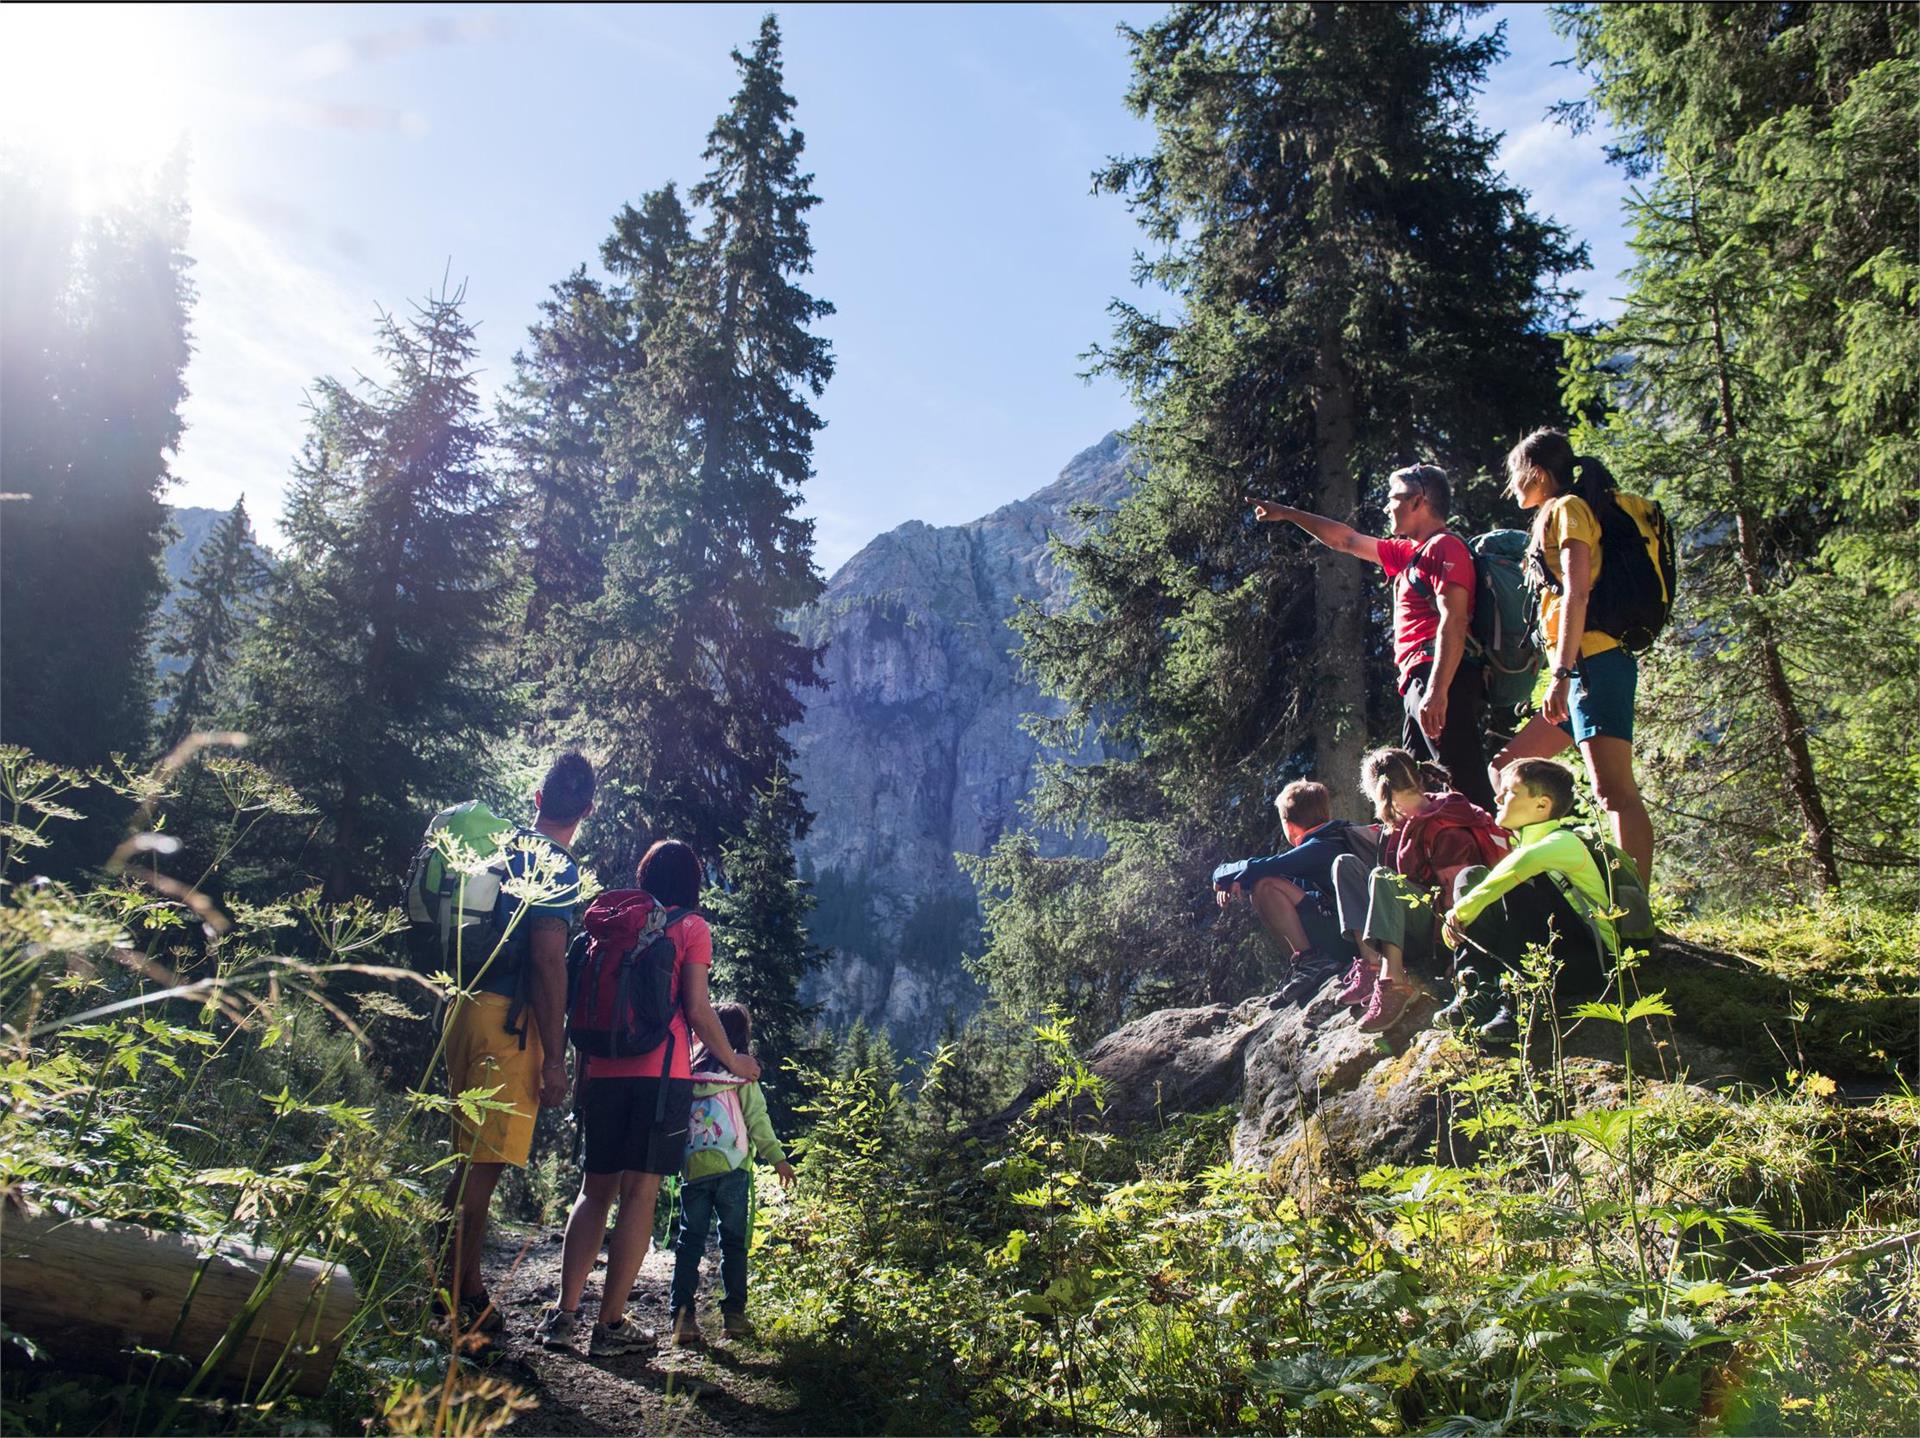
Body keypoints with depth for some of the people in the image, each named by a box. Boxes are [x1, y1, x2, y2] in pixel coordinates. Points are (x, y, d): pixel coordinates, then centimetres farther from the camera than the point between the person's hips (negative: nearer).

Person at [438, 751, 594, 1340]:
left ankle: (461, 1281, 28)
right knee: (486, 1163, -2)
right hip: (510, 1023, -8)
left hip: (468, 1005, 8)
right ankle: (462, 1297, 5)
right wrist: (554, 1060, -16)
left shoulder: (501, 847, 12)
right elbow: (548, 963, -18)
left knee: (470, 1156, 17)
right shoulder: (559, 867, -13)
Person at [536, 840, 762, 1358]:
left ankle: (565, 1313, 10)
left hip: (603, 1069, 5)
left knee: (596, 1188, 13)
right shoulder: (691, 928, 1)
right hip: (660, 1072, -5)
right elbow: (697, 1010, -5)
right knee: (639, 1193, -1)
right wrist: (733, 1061, 9)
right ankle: (611, 1324, 1)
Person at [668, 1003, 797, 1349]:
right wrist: (777, 1157, 1)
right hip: (732, 1169, -2)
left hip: (693, 1168, 2)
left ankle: (682, 1317, 0)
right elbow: (757, 1119, -5)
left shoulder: (688, 1071, 4)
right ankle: (734, 1314, 9)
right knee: (733, 1242, 9)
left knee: (689, 1242, 6)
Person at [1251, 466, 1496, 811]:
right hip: (1418, 685, 10)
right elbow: (1347, 540, 37)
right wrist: (1287, 514, 40)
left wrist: (1437, 691, -26)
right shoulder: (1408, 553, 26)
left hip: (1442, 680, -10)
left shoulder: (1445, 547, -3)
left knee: (1466, 785, -19)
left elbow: (1453, 622, -16)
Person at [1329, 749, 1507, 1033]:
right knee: (1345, 864, -2)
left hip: (1439, 928, -9)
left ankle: (1394, 979, -40)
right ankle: (1371, 962, -18)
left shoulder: (1444, 828, -18)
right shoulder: (1405, 822, 8)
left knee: (1382, 878, -31)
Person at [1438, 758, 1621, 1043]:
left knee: (1522, 885, -28)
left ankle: (1518, 1003, -30)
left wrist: (1463, 910, -35)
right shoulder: (1521, 845, 15)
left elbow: (1525, 861, -35)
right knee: (1472, 877, -6)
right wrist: (1459, 916, -15)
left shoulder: (1566, 843, -12)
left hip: (1589, 962, -7)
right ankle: (1477, 992, -21)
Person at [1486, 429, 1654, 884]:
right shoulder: (1556, 516, 24)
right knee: (1506, 768, 10)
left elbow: (1577, 593, -16)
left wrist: (1562, 672, -22)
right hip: (1584, 666, 10)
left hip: (1594, 659, -10)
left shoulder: (1567, 509, -3)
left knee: (1614, 790, -14)